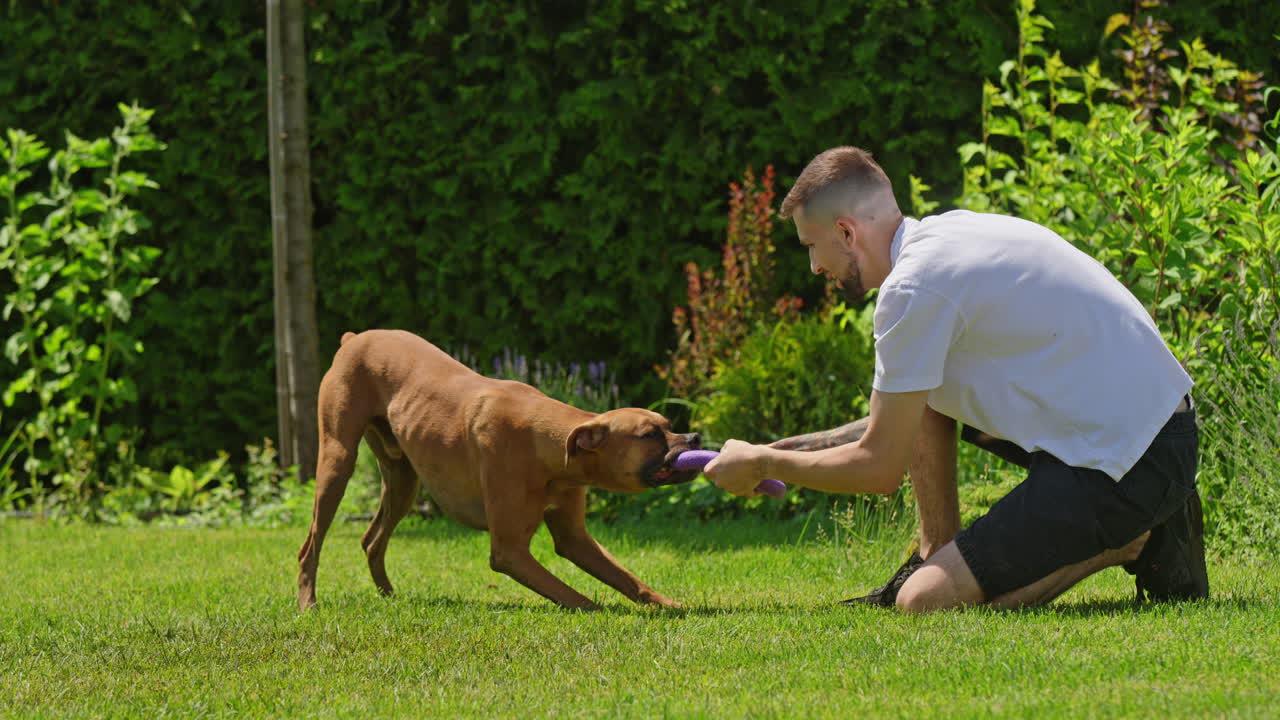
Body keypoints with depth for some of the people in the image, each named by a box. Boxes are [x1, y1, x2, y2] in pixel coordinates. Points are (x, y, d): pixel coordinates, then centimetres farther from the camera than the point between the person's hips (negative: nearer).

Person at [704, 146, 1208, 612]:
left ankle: (1134, 542, -5)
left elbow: (878, 469, -9)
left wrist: (762, 464, 6)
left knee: (925, 602, -15)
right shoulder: (950, 231, 14)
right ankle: (935, 562, 14)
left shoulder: (912, 288, -16)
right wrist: (792, 448, 27)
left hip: (1125, 466, -10)